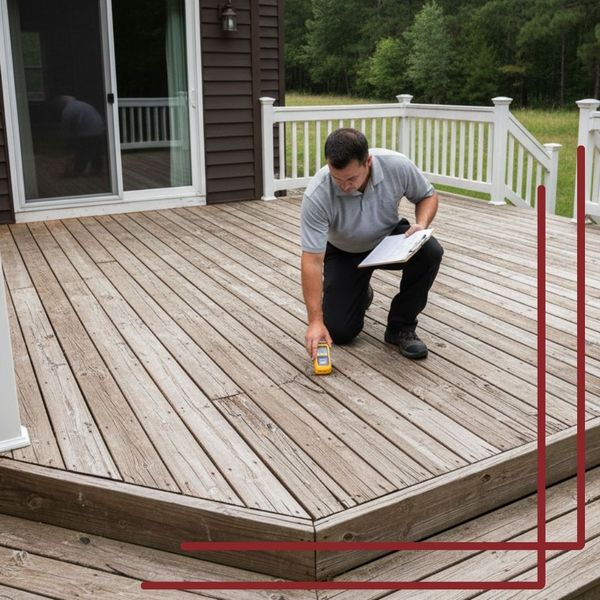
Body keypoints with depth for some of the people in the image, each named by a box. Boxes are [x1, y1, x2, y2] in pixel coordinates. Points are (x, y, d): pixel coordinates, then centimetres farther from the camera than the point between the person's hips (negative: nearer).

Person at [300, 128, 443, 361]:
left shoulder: (397, 166, -28)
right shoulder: (316, 196, -34)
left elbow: (427, 195, -7)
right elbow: (312, 260, -33)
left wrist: (421, 224, -29)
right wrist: (315, 320, -36)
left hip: (389, 238, 2)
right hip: (344, 253, -1)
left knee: (430, 252, -30)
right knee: (339, 331, -11)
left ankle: (401, 326, -10)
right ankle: (361, 294, 24)